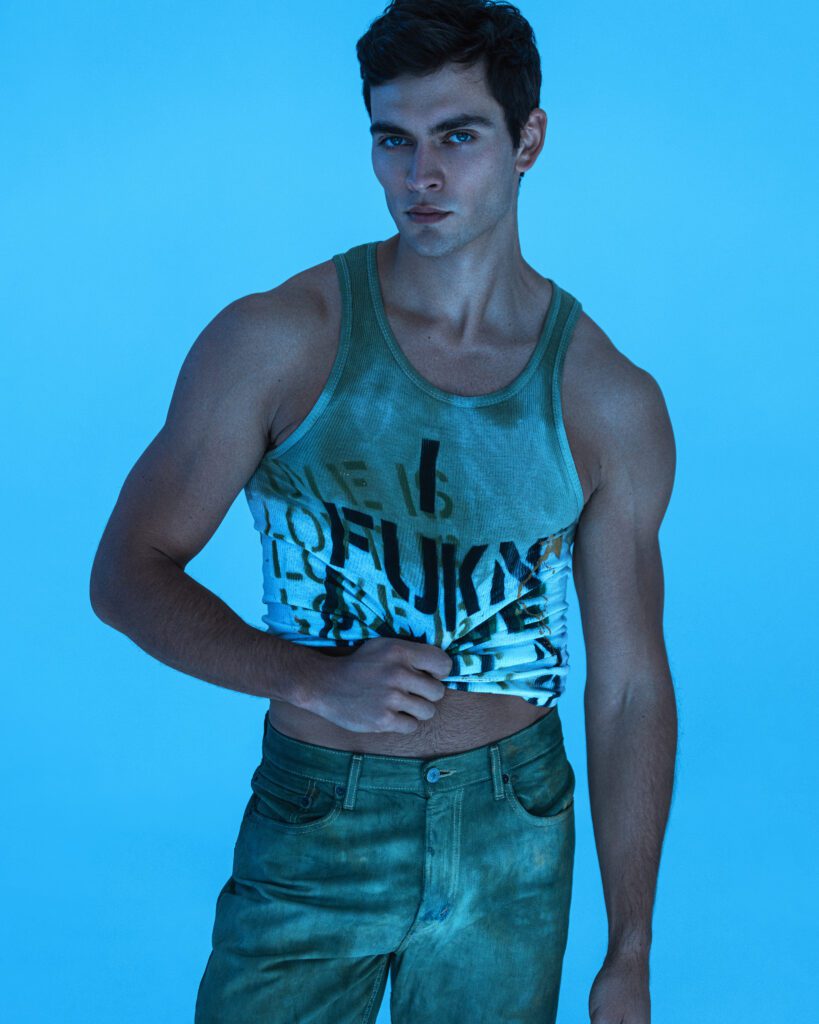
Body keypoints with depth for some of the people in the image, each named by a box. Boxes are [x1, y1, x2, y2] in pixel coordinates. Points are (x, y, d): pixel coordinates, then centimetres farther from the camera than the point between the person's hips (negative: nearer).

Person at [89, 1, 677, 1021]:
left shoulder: (611, 404, -4)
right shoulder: (276, 342, -8)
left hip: (511, 846, 2)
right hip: (312, 833, -1)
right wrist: (312, 678, -22)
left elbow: (630, 685, 1)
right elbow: (128, 573, -6)